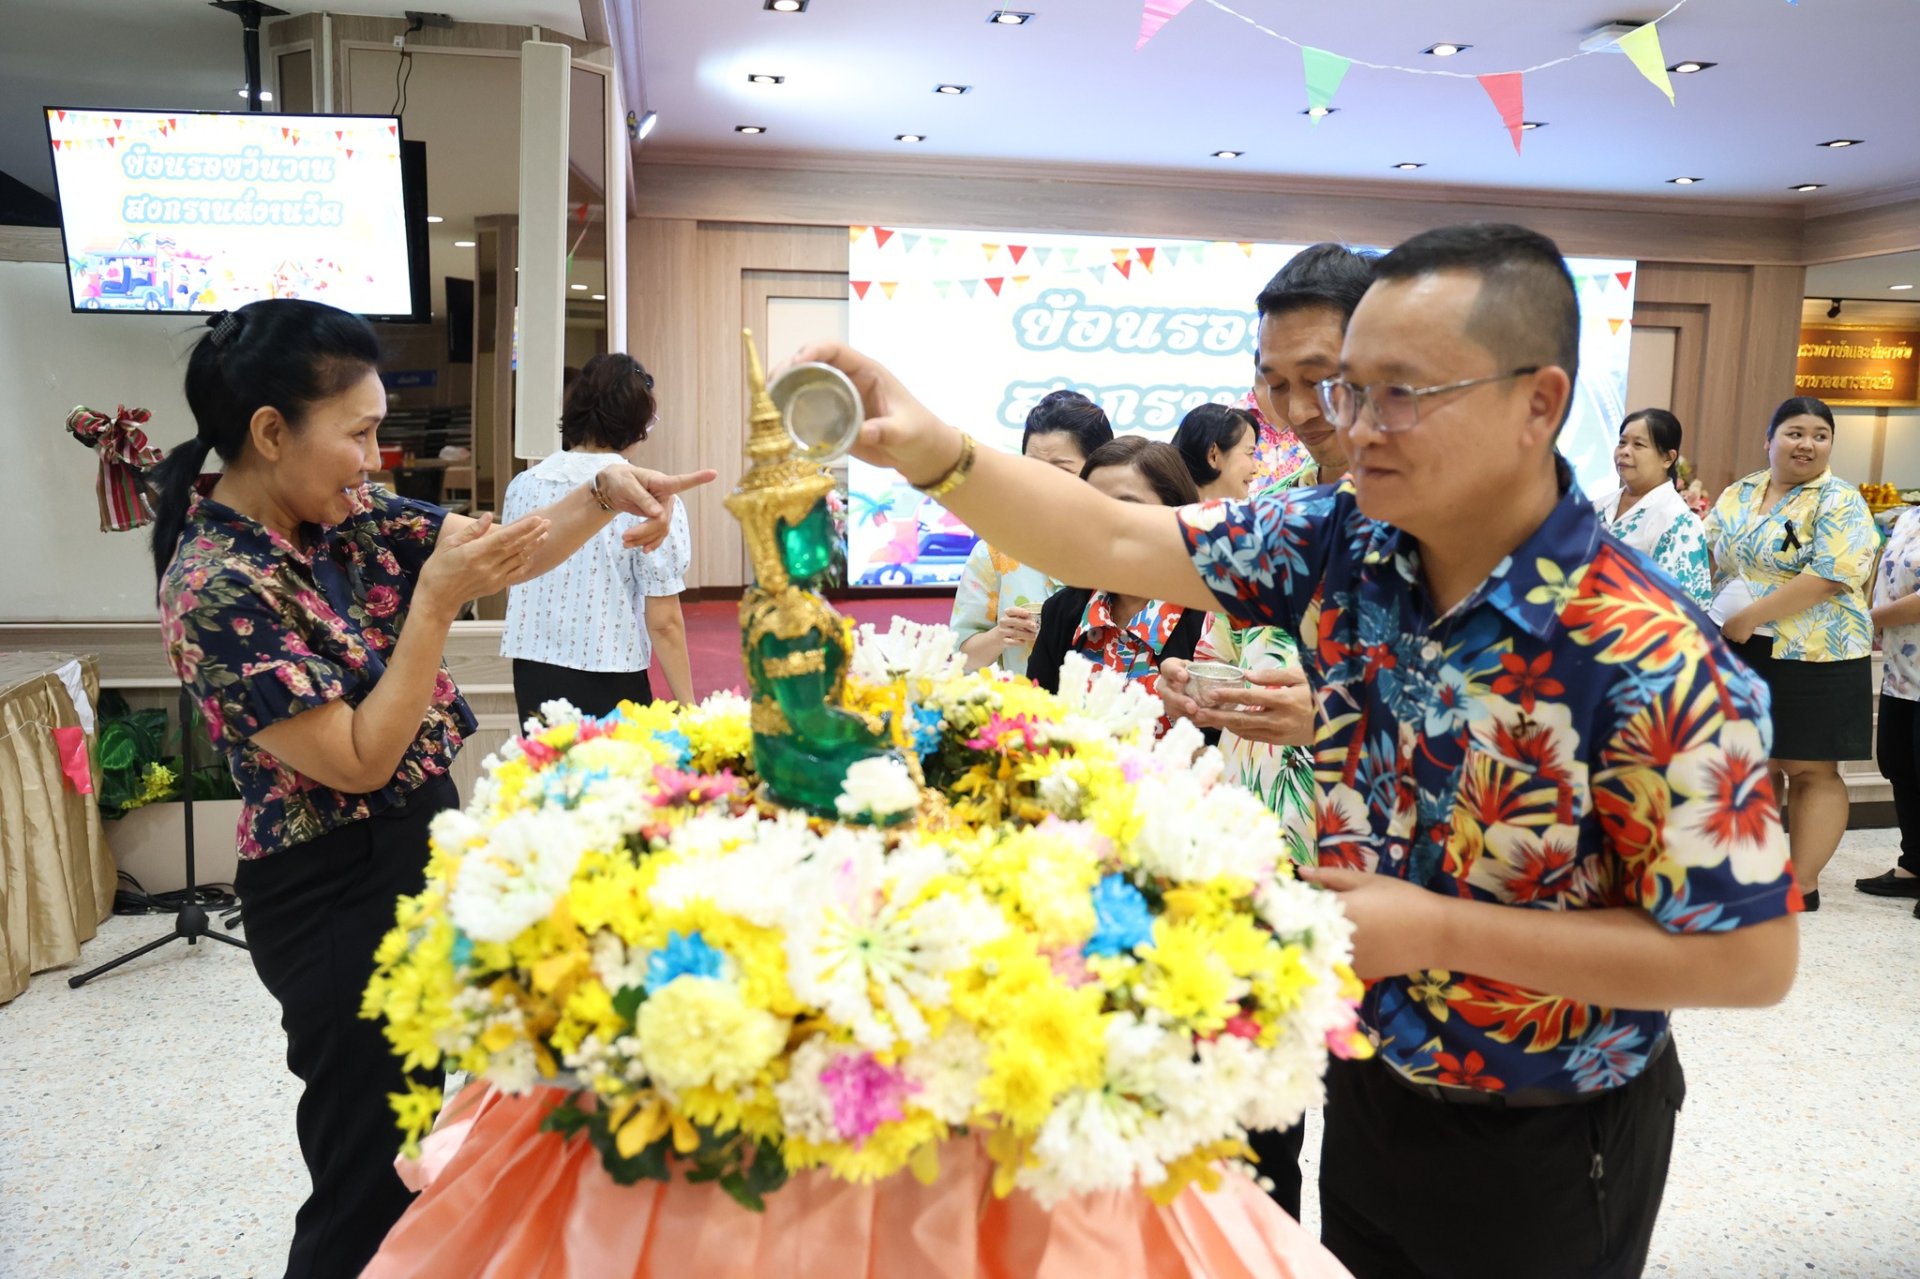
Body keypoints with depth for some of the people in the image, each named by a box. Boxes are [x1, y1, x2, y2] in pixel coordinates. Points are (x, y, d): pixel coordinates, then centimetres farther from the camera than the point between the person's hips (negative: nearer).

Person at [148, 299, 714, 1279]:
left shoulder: (351, 517, -1)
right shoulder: (218, 586, -22)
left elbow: (512, 553, 5)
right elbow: (361, 760, -22)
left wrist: (605, 492, -12)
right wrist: (439, 599, -25)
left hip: (421, 851, 8)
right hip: (338, 896, -8)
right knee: (368, 1172, 9)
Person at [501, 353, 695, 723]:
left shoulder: (522, 487, 3)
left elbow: (511, 590, 15)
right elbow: (664, 623, -11)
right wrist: (687, 709, -3)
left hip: (532, 680, 5)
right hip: (610, 691, -5)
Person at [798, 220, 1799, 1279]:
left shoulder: (1654, 669, -28)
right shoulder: (1338, 544, -12)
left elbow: (1751, 958, -22)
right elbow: (1113, 542, -12)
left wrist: (1434, 931, -25)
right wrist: (935, 454, -28)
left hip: (1540, 1153, -5)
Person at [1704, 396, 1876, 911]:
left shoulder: (1840, 502, -7)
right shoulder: (1736, 496, 9)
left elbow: (1828, 577, -19)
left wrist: (1751, 616, -19)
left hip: (1813, 656, -5)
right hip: (1742, 654, 5)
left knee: (1811, 770, 2)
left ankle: (1803, 883, 8)